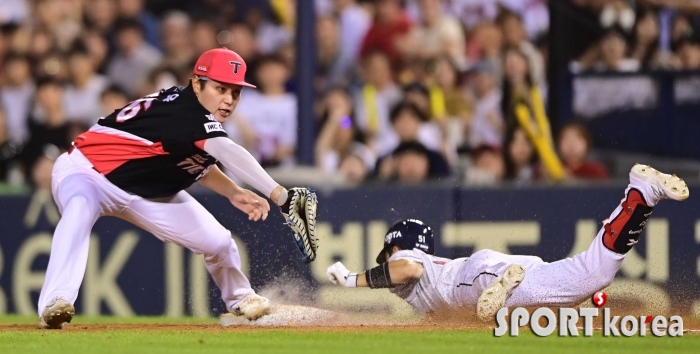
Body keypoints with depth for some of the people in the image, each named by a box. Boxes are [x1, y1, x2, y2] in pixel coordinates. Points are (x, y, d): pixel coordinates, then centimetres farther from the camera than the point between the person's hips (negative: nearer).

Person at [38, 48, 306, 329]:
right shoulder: (185, 109, -32)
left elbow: (196, 162, 10)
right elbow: (226, 152, -48)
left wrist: (233, 193, -9)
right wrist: (280, 196, -58)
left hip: (147, 194, 8)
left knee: (217, 241, 3)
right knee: (80, 209, -42)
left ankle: (240, 299, 34)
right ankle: (55, 304, -51)